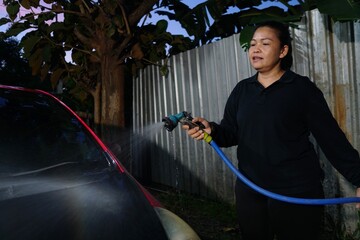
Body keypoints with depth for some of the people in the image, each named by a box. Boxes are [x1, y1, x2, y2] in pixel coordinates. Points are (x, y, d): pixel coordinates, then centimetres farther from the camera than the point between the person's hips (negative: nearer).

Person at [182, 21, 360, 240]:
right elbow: (231, 133, 6)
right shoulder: (242, 90, 7)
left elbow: (331, 138, -7)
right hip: (249, 191, 5)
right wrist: (211, 130, -15)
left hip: (297, 192, -4)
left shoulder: (302, 87, -6)